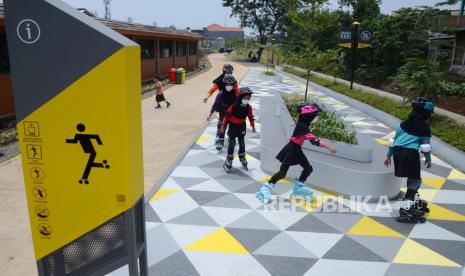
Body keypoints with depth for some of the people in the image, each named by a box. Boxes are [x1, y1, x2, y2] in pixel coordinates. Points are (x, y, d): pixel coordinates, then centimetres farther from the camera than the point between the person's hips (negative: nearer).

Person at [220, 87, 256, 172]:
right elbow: (227, 115, -14)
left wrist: (253, 126, 9)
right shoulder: (234, 106, -23)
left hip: (242, 126, 4)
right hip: (233, 125, -4)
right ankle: (229, 160, 6)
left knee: (242, 142, 14)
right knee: (232, 143, -3)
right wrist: (223, 126, -10)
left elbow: (251, 117, 4)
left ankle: (242, 157, 33)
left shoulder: (248, 107, -10)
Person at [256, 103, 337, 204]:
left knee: (308, 169, 10)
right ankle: (265, 189, 4)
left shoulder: (303, 124, 0)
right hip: (291, 150, -9)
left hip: (297, 150, 9)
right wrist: (328, 146, -35)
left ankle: (298, 188, 23)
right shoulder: (302, 127, -27)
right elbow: (314, 141, -35)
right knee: (282, 173, -7)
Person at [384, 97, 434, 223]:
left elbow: (393, 140, 16)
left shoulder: (404, 124, 14)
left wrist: (389, 155, 23)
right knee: (415, 179, 6)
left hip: (397, 151, 5)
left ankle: (415, 200, 37)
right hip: (411, 153, -5)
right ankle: (406, 208, -2)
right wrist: (428, 160, 22)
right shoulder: (424, 128, 3)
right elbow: (425, 147, 6)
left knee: (411, 177, 23)